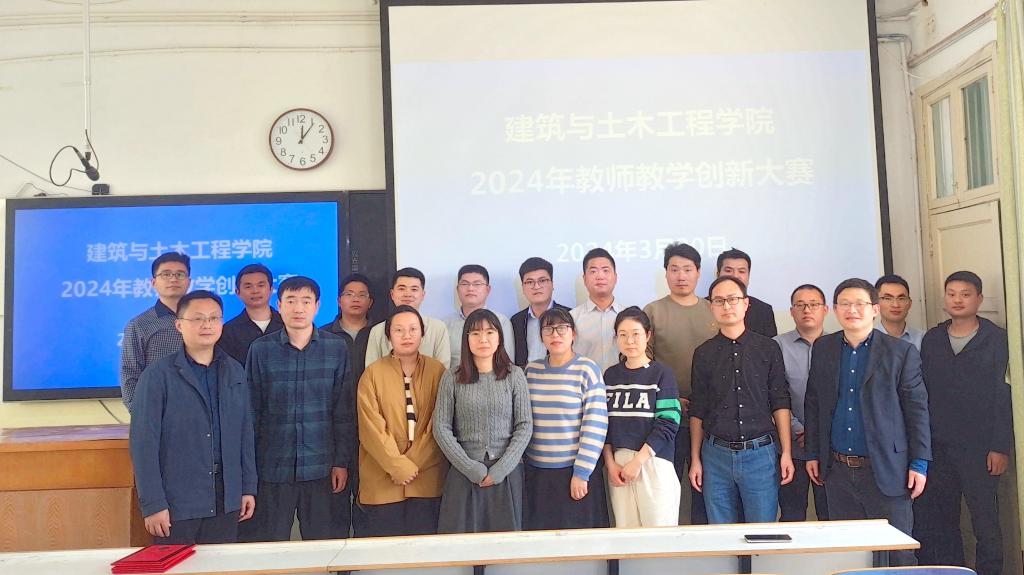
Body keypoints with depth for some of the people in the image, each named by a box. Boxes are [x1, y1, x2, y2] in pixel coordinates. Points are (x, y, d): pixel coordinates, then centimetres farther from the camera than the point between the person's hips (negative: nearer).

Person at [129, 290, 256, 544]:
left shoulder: (234, 373, 7)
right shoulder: (158, 375, -7)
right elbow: (144, 443, -9)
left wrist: (248, 487, 9)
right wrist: (153, 503, -12)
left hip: (225, 500, 4)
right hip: (176, 502, -4)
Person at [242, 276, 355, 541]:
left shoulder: (336, 347, 2)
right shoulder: (260, 349, 2)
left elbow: (344, 412, 3)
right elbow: (251, 412, 5)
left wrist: (342, 461, 0)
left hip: (322, 468, 0)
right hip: (272, 469, 0)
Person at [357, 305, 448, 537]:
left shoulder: (436, 371, 3)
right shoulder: (373, 373, 0)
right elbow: (371, 428, -6)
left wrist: (413, 465, -8)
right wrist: (399, 466, -11)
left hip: (428, 480, 1)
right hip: (382, 482, -1)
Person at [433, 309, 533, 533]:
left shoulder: (514, 375, 2)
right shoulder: (452, 377, 1)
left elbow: (525, 426, 0)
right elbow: (441, 429, -2)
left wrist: (501, 469, -9)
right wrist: (472, 469, -8)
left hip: (507, 472, 0)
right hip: (464, 472, 0)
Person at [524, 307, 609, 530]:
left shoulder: (587, 369, -6)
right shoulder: (531, 370, 6)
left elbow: (595, 425, -9)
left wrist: (581, 472, -11)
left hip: (576, 470, -4)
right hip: (536, 471, 4)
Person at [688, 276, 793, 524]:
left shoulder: (768, 348, 3)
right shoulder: (704, 353, 6)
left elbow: (780, 404, 3)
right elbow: (697, 411, 8)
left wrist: (786, 453, -2)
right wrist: (695, 459, 6)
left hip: (761, 453, -1)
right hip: (716, 454, 1)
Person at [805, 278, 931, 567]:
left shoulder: (902, 352, -3)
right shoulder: (822, 348, 7)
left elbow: (917, 409, -3)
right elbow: (813, 402, 10)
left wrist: (919, 463, -6)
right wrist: (813, 453, 8)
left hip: (886, 470, -3)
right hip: (837, 470, 3)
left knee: (898, 554, 4)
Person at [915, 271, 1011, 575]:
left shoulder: (997, 339, -1)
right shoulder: (931, 339, 8)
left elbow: (1004, 395, -5)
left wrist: (1000, 447, -10)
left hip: (978, 448, -3)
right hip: (937, 448, 3)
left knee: (986, 523, 2)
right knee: (939, 523, 8)